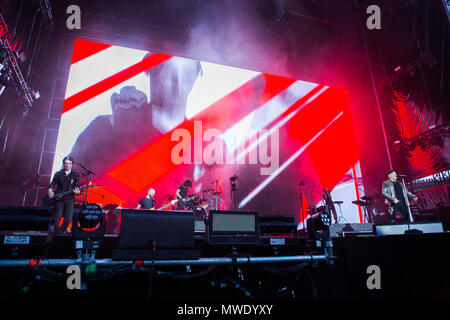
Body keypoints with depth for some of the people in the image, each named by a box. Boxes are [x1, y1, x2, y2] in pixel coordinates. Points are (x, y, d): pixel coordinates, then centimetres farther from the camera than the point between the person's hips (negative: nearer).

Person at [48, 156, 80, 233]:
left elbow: (77, 186, 5)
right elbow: (52, 184, 10)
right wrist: (50, 190, -9)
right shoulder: (58, 174, 9)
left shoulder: (75, 175, 8)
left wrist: (77, 191, -17)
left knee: (68, 219, -6)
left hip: (69, 199, 0)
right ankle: (57, 233, 11)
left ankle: (62, 231, 20)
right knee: (58, 216, -7)